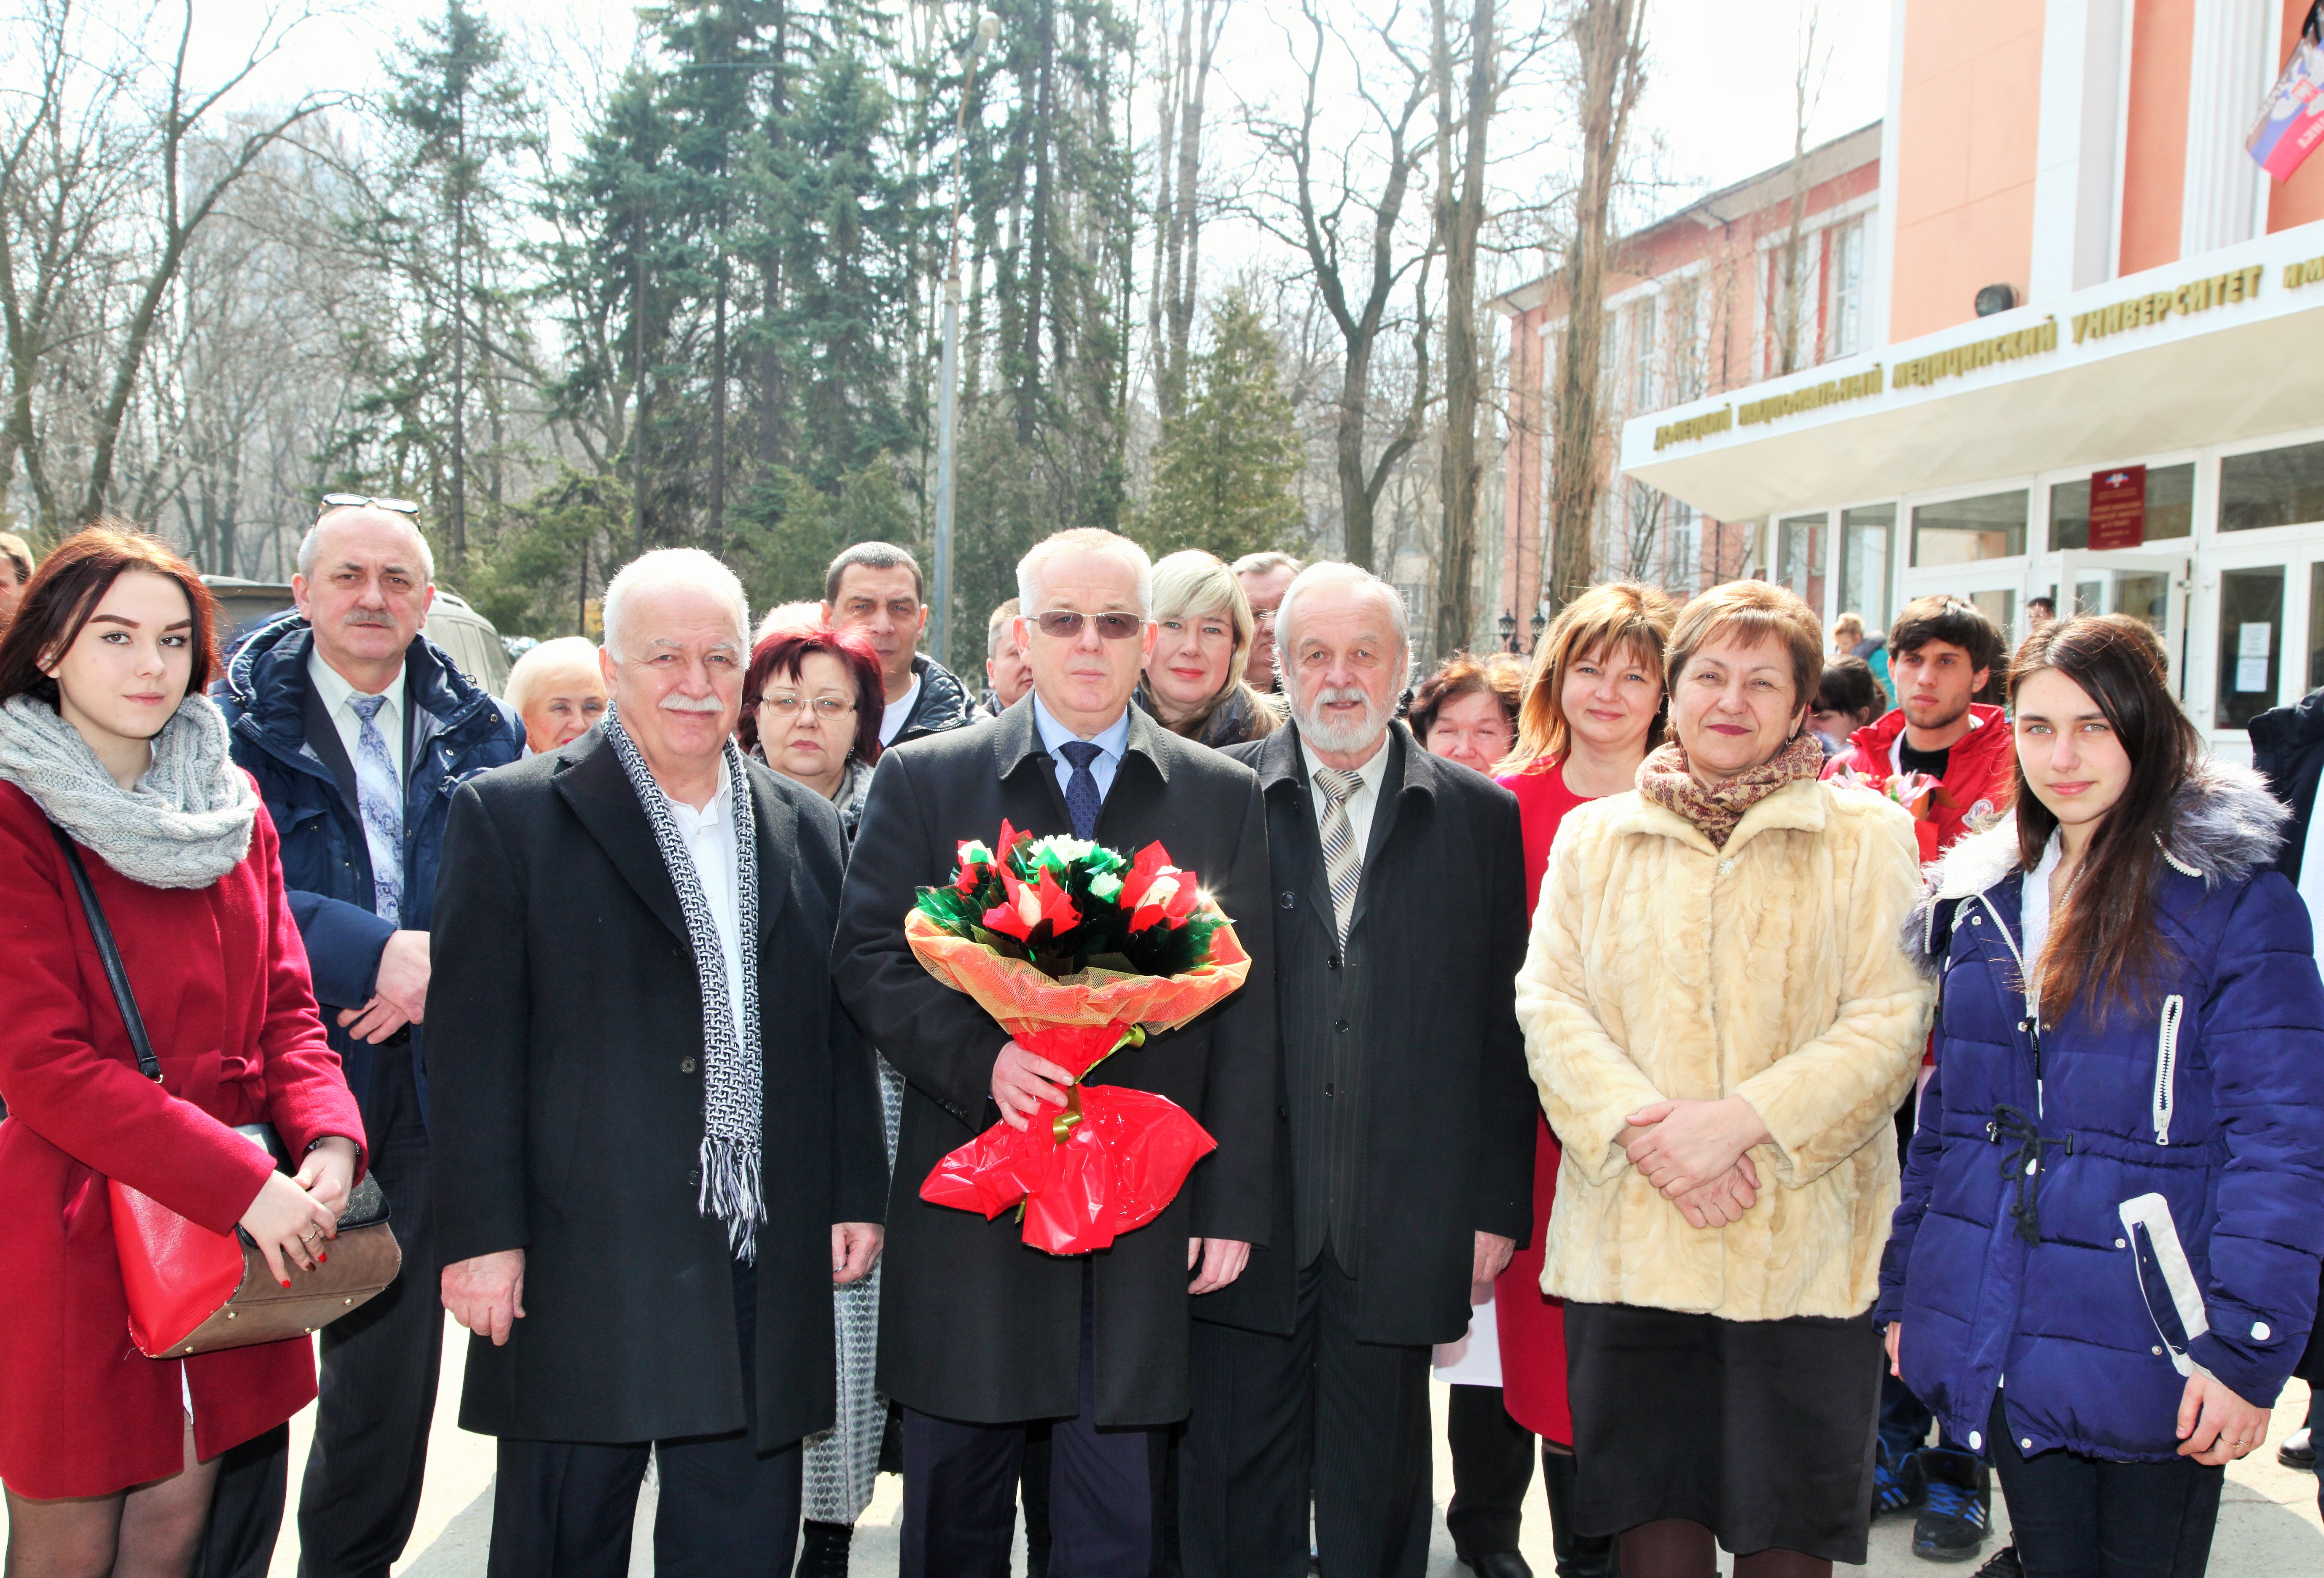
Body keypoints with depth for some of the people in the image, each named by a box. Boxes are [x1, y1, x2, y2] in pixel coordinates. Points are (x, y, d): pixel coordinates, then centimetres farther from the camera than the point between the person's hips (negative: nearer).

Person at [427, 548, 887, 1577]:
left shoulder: (805, 828, 12)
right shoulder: (511, 817, -2)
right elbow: (473, 1041, -6)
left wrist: (856, 1194, 10)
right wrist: (481, 1234, -11)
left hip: (763, 1263, 4)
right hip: (584, 1259, -4)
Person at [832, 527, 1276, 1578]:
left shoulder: (1225, 798, 6)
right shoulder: (923, 780, 4)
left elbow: (1244, 1013, 4)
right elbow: (867, 960, -1)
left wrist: (1233, 1205, 0)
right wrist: (980, 1058, -18)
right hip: (970, 1204, 0)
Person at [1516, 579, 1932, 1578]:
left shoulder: (1869, 837, 3)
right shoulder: (1592, 835, 10)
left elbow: (1892, 1018, -5)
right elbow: (1548, 999, 2)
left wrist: (1745, 1118, -17)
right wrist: (1641, 1123, -14)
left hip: (1802, 1243, -1)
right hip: (1626, 1235, 2)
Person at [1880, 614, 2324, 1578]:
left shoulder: (2235, 901, -8)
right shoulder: (1982, 901, 8)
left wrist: (2245, 1350, -18)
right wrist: (1902, 1291, 11)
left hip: (2147, 1355, -4)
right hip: (2004, 1348, 4)